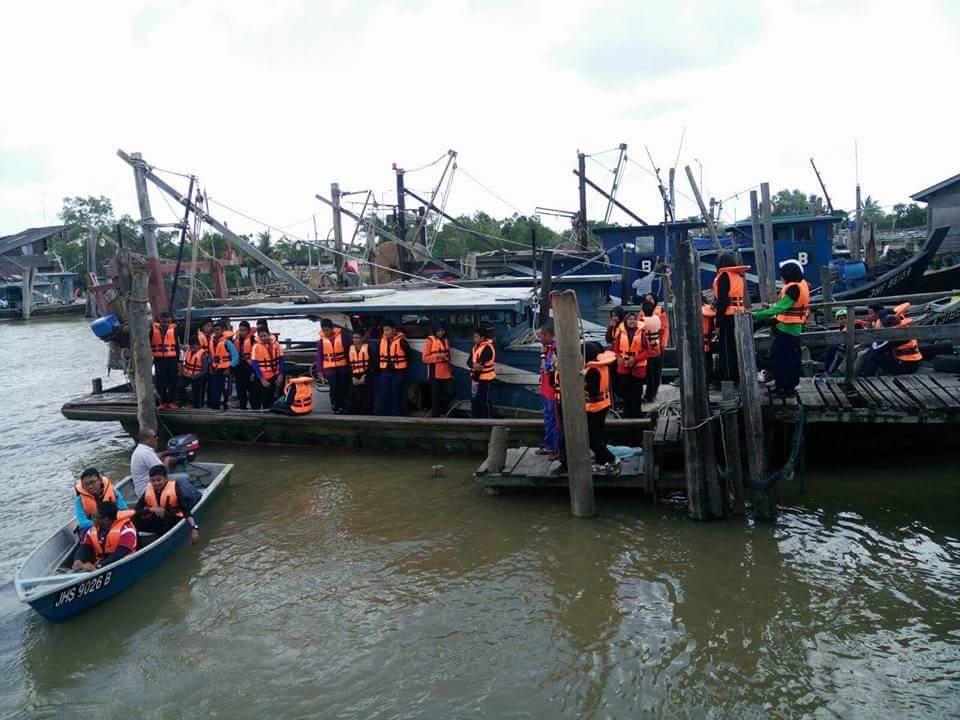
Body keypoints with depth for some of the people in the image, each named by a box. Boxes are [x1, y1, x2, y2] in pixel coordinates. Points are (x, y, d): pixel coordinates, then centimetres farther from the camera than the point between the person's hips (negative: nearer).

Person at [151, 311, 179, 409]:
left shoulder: (173, 330, 2)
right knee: (160, 383, 3)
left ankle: (172, 402, 12)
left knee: (172, 382, 2)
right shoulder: (154, 330, 5)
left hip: (171, 359, -1)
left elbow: (177, 345, 3)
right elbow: (148, 344, 10)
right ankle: (163, 402, 16)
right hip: (159, 360, 1)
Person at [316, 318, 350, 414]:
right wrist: (319, 371, 0)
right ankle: (336, 409, 7)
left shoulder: (342, 336, -4)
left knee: (343, 388, 6)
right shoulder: (321, 340, 0)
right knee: (333, 389, -1)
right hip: (329, 368, 0)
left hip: (342, 367, 0)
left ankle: (343, 408, 20)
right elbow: (319, 356, 4)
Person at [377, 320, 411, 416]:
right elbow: (378, 355, 15)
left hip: (399, 372, -4)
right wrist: (379, 365, 13)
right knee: (384, 394, 6)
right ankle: (384, 415, 16)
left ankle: (397, 415, 11)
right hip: (385, 371, 5)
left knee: (397, 395, 2)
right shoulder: (381, 340, 5)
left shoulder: (401, 340, -11)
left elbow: (409, 354, -3)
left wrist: (405, 365, 3)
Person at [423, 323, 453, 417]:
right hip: (435, 374, -5)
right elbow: (425, 358, -8)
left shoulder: (446, 340, 14)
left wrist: (451, 370, 17)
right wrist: (438, 356, -18)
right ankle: (435, 416, 7)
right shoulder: (430, 340, -4)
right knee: (435, 396, -2)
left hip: (446, 373, 6)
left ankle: (440, 411, 20)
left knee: (450, 393, 0)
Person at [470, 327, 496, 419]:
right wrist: (473, 365, -21)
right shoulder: (476, 346, 10)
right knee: (474, 400, 14)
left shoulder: (487, 348, -19)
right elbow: (470, 361, 4)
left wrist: (475, 380, -23)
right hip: (476, 377, 9)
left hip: (484, 379, -9)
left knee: (485, 401, -3)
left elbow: (480, 365, -21)